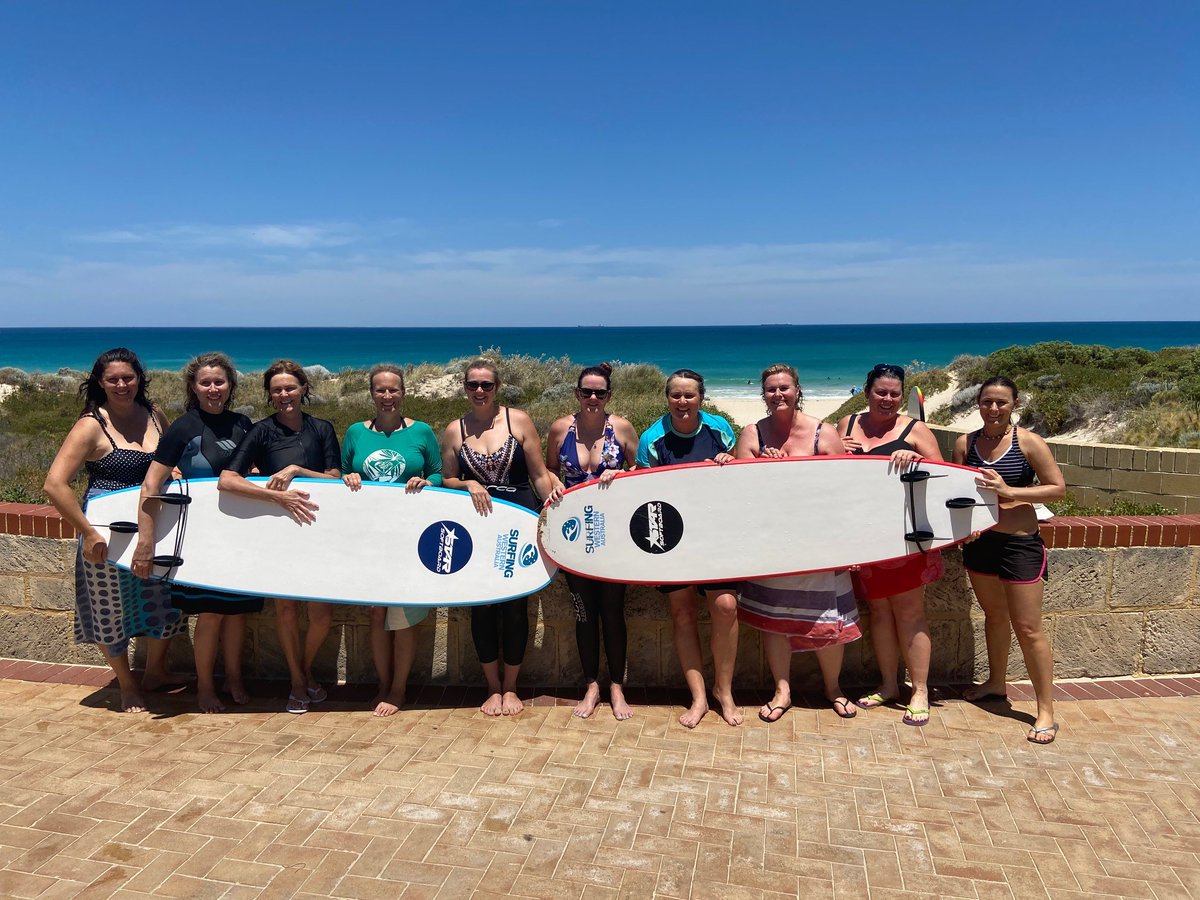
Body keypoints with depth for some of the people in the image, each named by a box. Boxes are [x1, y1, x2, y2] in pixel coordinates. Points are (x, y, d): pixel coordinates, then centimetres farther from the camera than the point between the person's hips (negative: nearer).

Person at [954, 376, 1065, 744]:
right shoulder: (965, 443, 2)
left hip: (1020, 544, -5)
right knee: (994, 615, 21)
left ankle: (1046, 711, 10)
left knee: (1028, 629, -1)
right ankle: (996, 683, 40)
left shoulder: (1028, 442, -10)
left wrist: (1009, 491, -21)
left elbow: (1058, 488, -10)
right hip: (979, 540, 5)